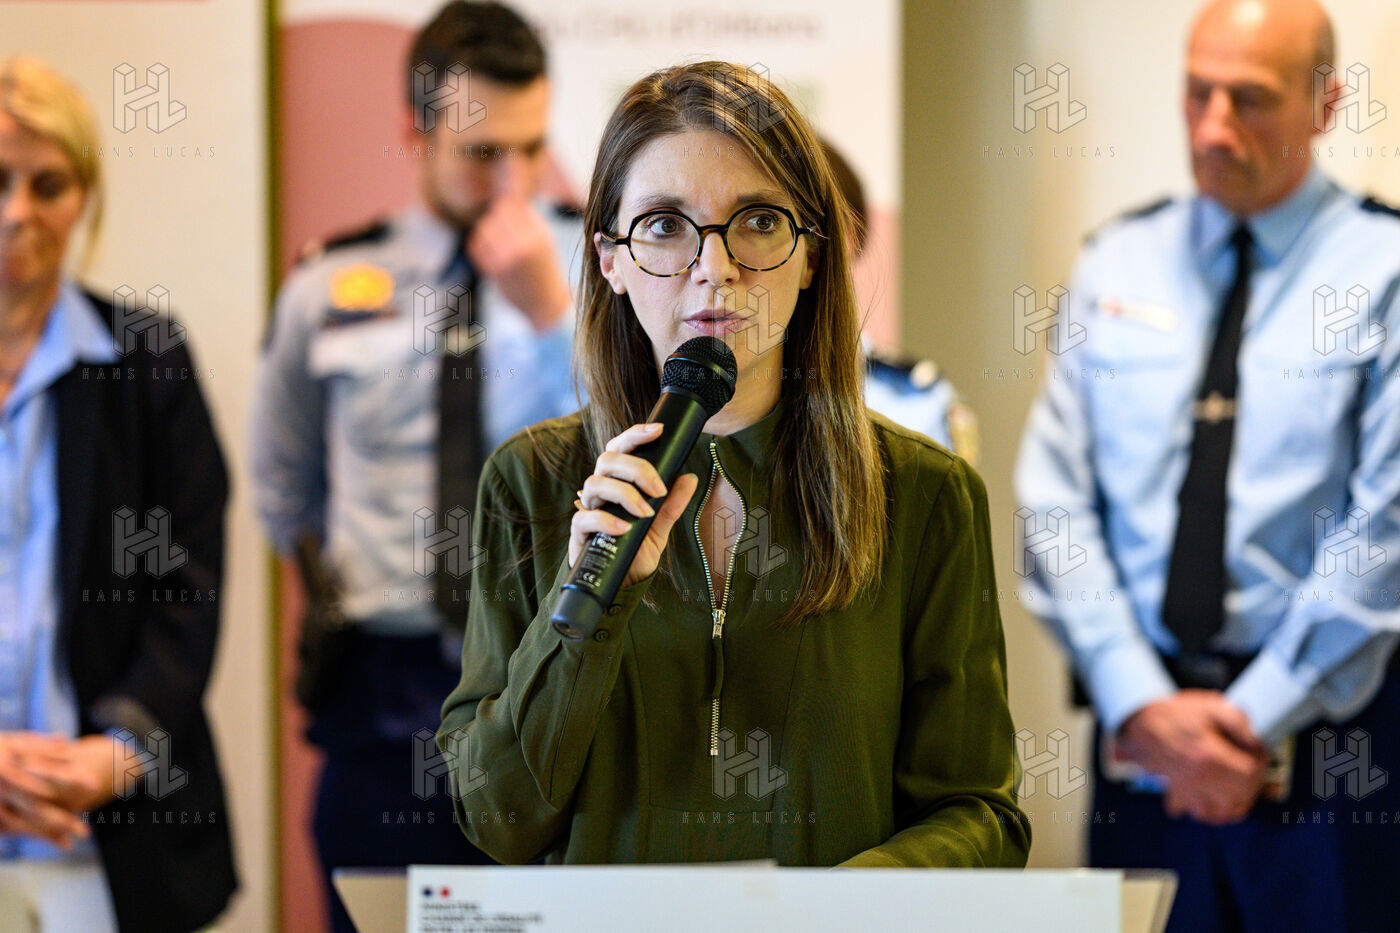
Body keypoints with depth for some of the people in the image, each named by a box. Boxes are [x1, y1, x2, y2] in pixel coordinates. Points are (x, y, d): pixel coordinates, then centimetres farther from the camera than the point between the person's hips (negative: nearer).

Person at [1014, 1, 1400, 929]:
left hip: (1324, 714, -3)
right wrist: (1137, 703, -7)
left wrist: (1257, 715, -10)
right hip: (1141, 725, 3)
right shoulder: (1117, 266, 9)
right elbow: (1056, 497, 4)